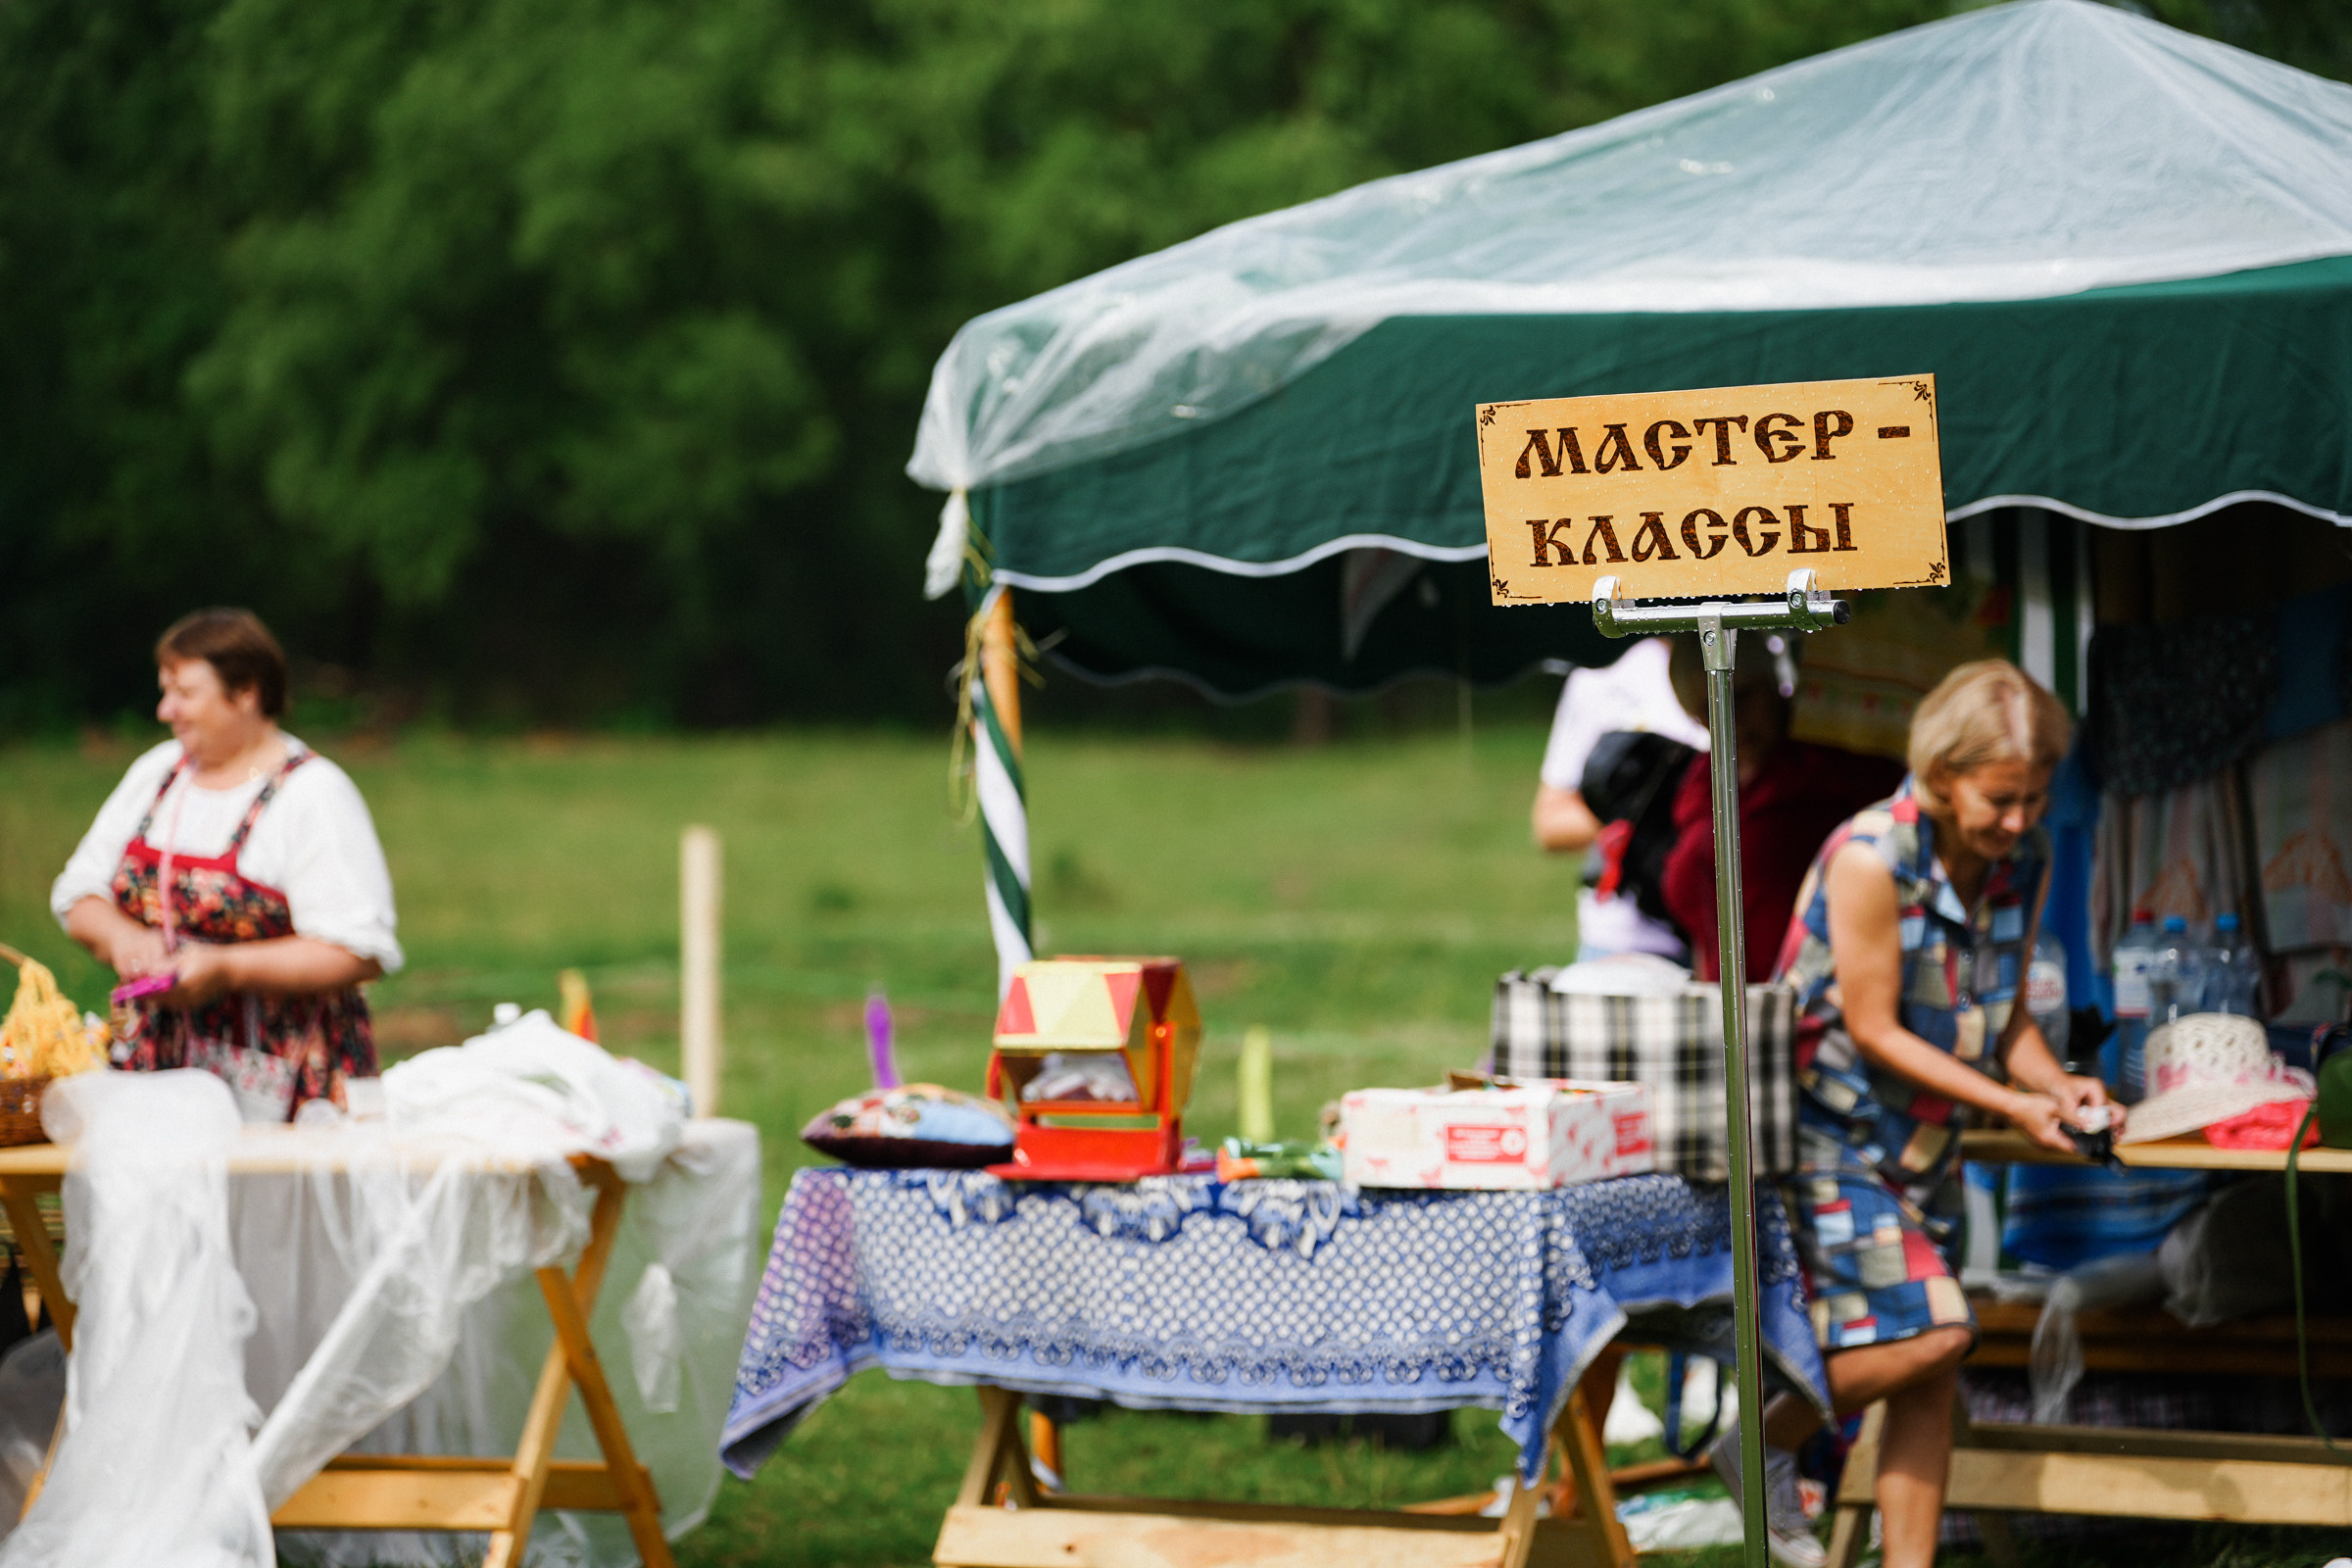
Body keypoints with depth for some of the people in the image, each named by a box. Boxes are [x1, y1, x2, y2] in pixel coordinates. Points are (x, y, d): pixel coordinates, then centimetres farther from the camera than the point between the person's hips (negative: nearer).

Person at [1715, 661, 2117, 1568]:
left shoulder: (2024, 863, 0)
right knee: (1928, 1333, -18)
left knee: (1930, 1379, 4)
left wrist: (2058, 1086, -12)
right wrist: (2011, 1107, -23)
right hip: (1830, 1132, -7)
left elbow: (2003, 1019, 8)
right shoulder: (1871, 859, -22)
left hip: (1924, 1143, 7)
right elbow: (1875, 1031, -19)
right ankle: (1768, 1447, 6)